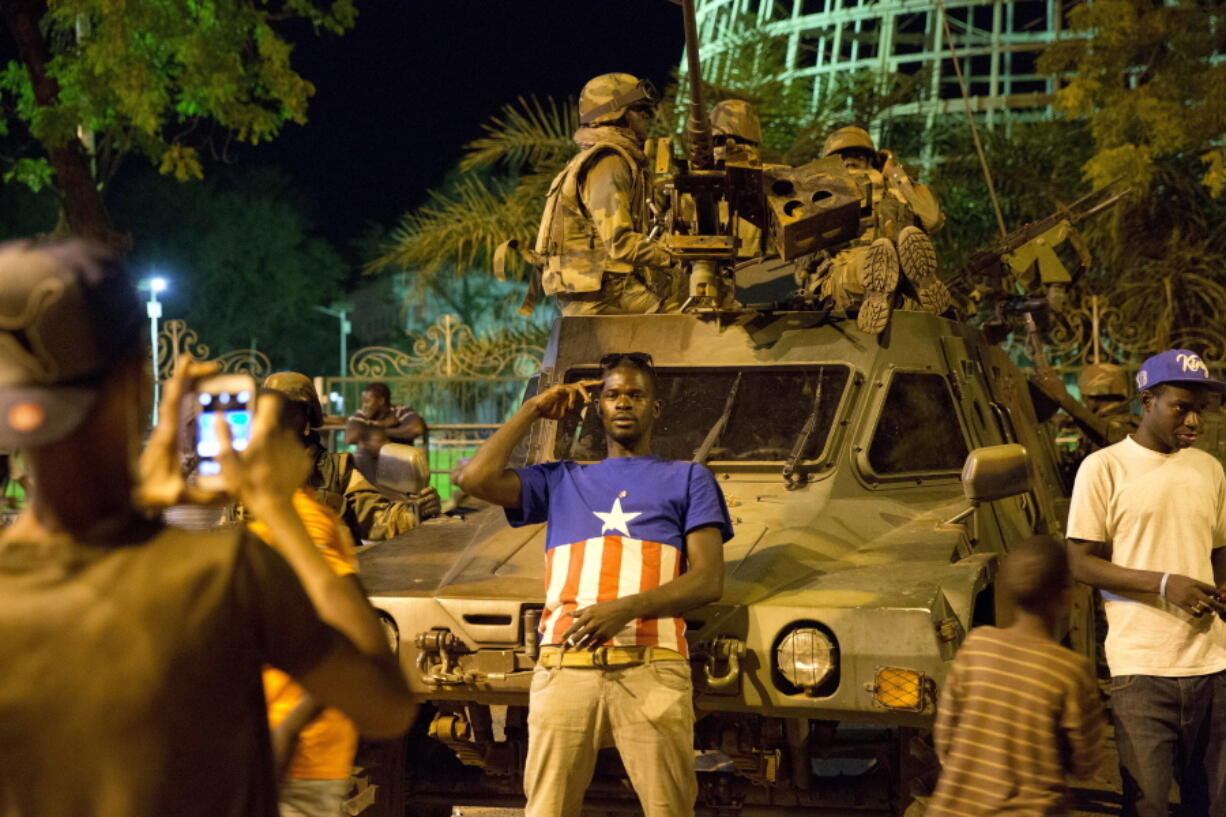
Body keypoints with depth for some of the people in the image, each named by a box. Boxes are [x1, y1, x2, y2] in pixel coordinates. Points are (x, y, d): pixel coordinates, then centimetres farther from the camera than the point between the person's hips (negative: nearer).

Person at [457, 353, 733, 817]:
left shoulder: (687, 480, 17)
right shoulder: (562, 481, 26)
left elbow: (708, 580, 3)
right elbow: (476, 479, 9)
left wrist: (626, 608, -12)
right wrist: (533, 411, 18)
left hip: (650, 671, -2)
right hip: (564, 670, 2)